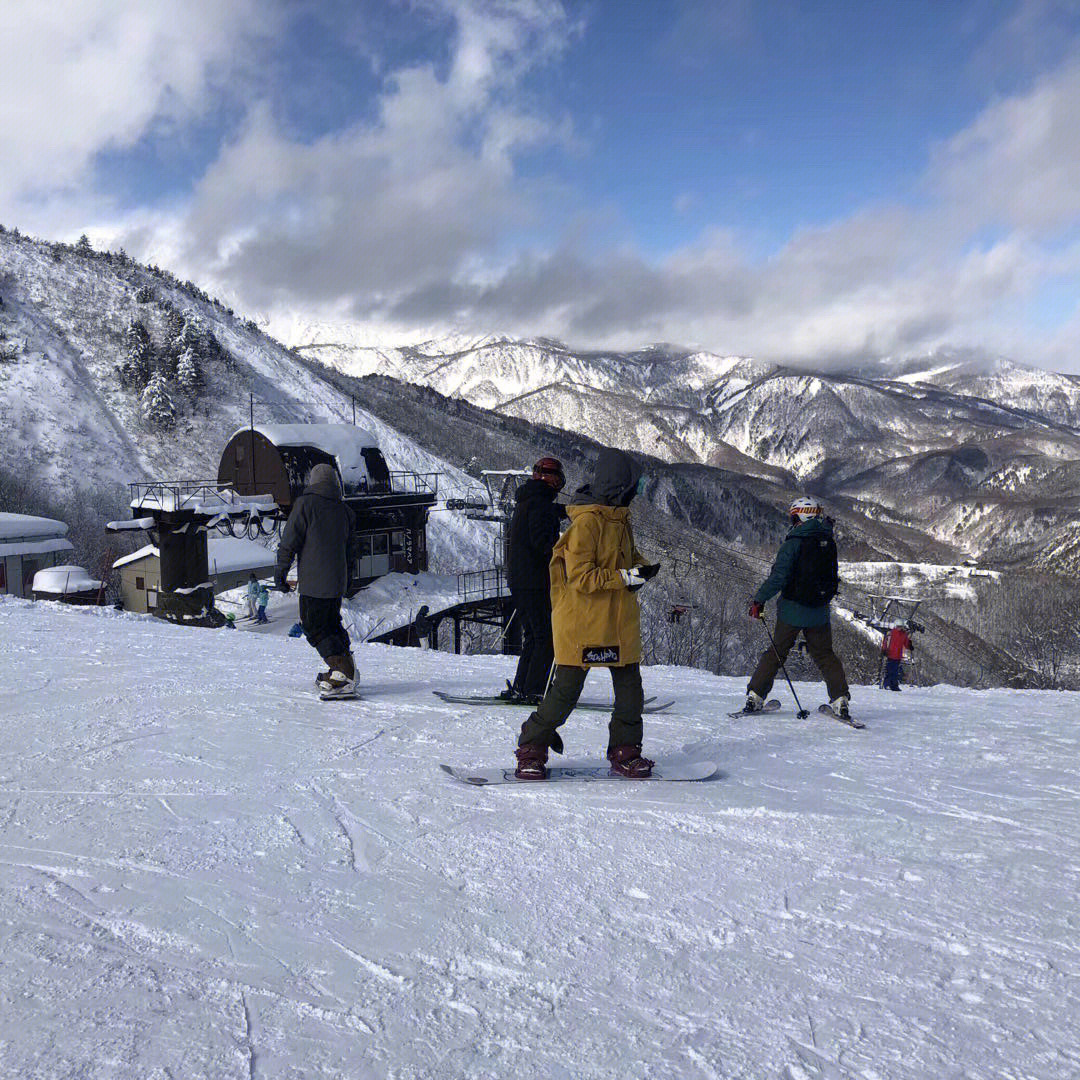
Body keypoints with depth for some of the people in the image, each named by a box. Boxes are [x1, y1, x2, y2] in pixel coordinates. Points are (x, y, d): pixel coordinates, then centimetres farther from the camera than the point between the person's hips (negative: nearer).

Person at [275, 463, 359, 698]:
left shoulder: (305, 504, -7)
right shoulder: (344, 510, 11)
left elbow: (290, 541, -10)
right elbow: (351, 550, 19)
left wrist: (280, 571, -3)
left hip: (313, 581, -6)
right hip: (338, 582, 7)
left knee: (315, 628, -3)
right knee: (332, 623, 20)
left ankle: (344, 677, -13)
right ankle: (345, 668, 25)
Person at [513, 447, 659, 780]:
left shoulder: (619, 520, 11)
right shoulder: (586, 522, -16)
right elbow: (581, 578, -20)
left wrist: (642, 569, 2)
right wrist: (626, 577, -22)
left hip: (620, 624, 8)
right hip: (582, 625, -8)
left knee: (630, 691, 7)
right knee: (566, 692, -1)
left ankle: (624, 751, 22)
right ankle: (531, 750, 13)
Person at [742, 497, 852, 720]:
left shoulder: (793, 543, -15)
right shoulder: (828, 542, 1)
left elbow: (778, 578, -18)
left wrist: (759, 600, -11)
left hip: (792, 610, -3)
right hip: (820, 612, 3)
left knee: (776, 653, 9)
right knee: (825, 655, 14)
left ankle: (755, 696, 9)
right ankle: (840, 699, 4)